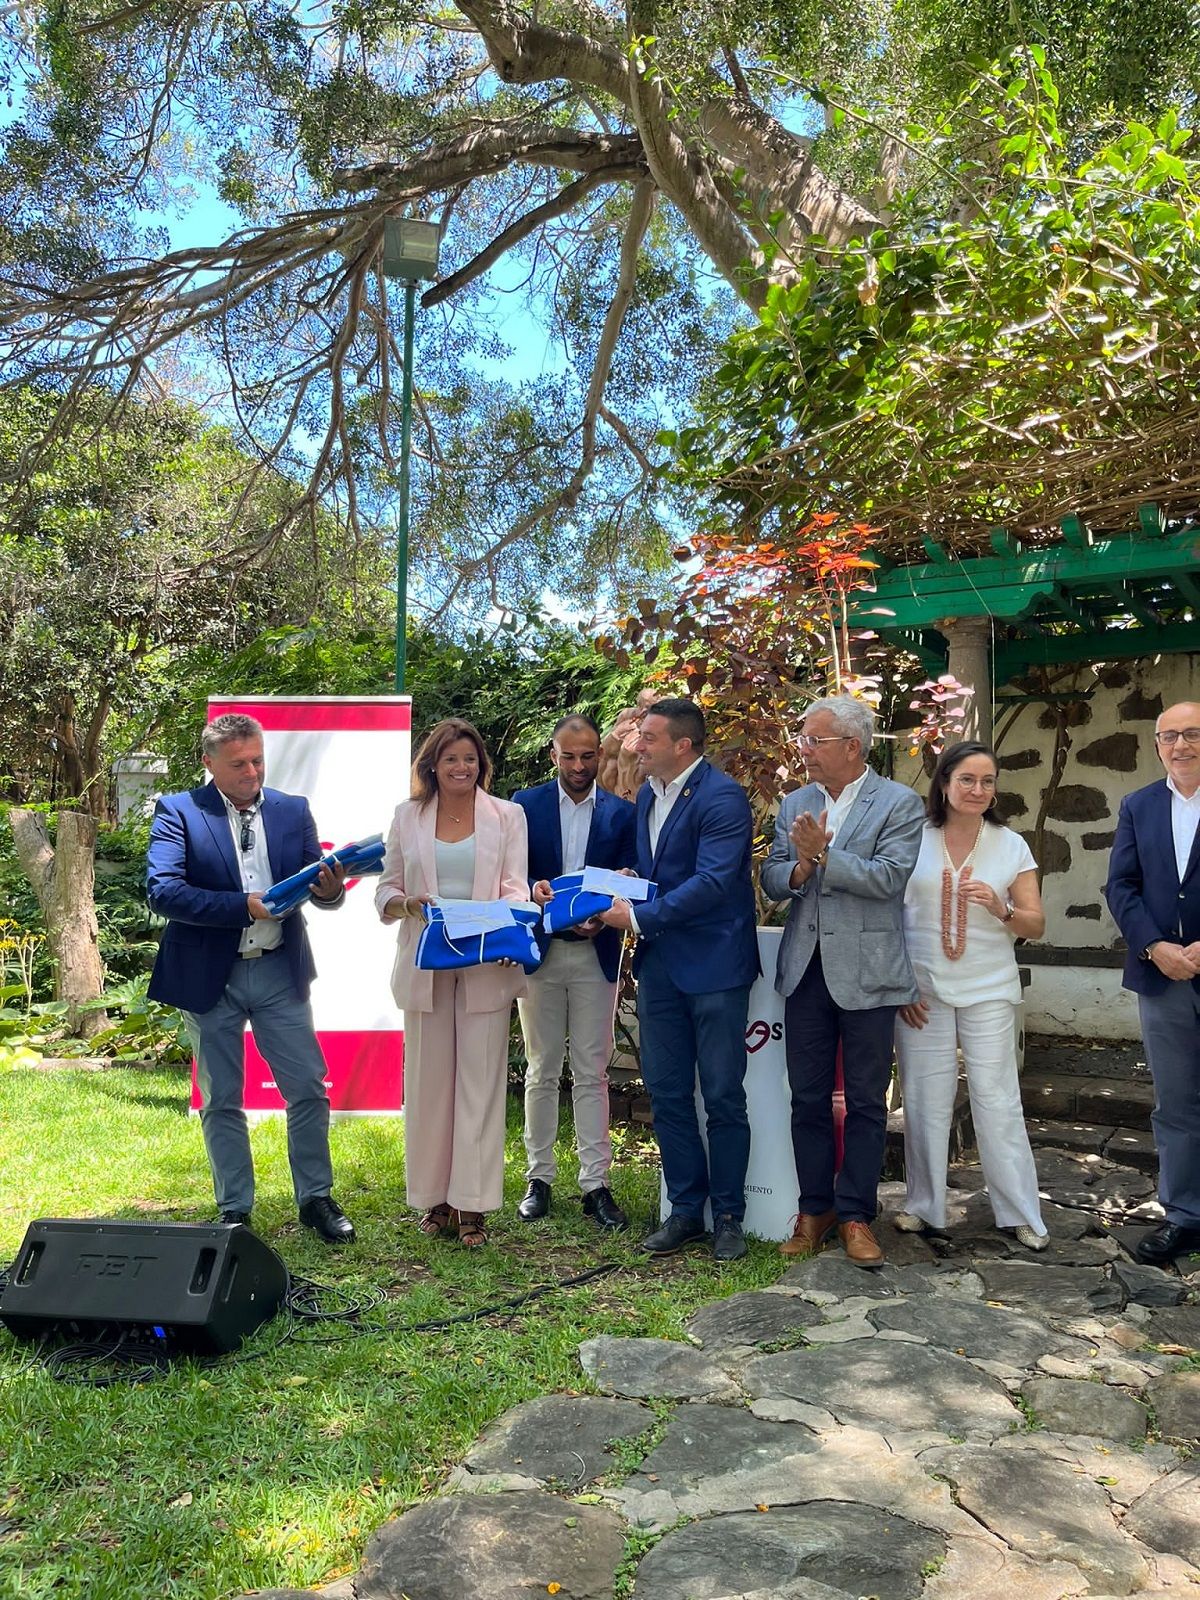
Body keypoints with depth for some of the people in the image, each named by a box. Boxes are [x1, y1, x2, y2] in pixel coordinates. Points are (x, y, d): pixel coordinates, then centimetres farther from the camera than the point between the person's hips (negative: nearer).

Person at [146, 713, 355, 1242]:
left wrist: (330, 889, -21)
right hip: (210, 975, -2)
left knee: (309, 1090, 4)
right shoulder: (178, 812, -5)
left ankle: (315, 1198, 22)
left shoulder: (293, 811, 5)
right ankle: (234, 1212, 25)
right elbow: (163, 892, -17)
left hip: (280, 970, 2)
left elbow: (316, 886, 4)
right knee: (221, 1100, 10)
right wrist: (246, 906, -24)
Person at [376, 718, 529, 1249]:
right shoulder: (407, 816, 9)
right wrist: (406, 904, -13)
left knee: (481, 1080, -1)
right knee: (427, 1080, 6)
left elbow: (515, 886, 0)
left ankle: (472, 1205, 7)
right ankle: (433, 1198, 19)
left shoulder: (507, 816, 7)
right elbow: (386, 891, 10)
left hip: (487, 967, -1)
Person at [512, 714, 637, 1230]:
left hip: (596, 955, 0)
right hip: (539, 951, 0)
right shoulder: (525, 805, 2)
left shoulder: (621, 813, 3)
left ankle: (596, 1183, 11)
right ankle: (539, 1177, 20)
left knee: (592, 1073, 4)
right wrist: (532, 892, -24)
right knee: (541, 1071, 9)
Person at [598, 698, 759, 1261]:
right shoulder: (648, 794, 11)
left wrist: (639, 915, -20)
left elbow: (712, 882, -23)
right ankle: (685, 1209, 24)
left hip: (714, 964, -7)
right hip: (659, 965, 8)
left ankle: (727, 1215, 18)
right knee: (667, 1095, 12)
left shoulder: (721, 798, -15)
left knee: (723, 1098, 4)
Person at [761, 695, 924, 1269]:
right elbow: (771, 880, 6)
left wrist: (822, 855, -22)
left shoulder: (899, 804, -5)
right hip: (806, 971, 4)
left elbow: (889, 877, -16)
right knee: (807, 1098, 11)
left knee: (865, 1102, 7)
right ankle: (814, 1208, 24)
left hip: (866, 973, -4)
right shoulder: (794, 805, 10)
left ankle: (856, 1215, 19)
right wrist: (799, 867, -15)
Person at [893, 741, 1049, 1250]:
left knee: (998, 1100, 0)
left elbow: (1036, 925, 4)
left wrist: (1002, 909, -17)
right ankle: (922, 1205, 20)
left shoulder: (1011, 846, 4)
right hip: (920, 989, 0)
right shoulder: (912, 839, 0)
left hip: (988, 991, 0)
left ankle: (1020, 1213, 13)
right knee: (925, 1099, 5)